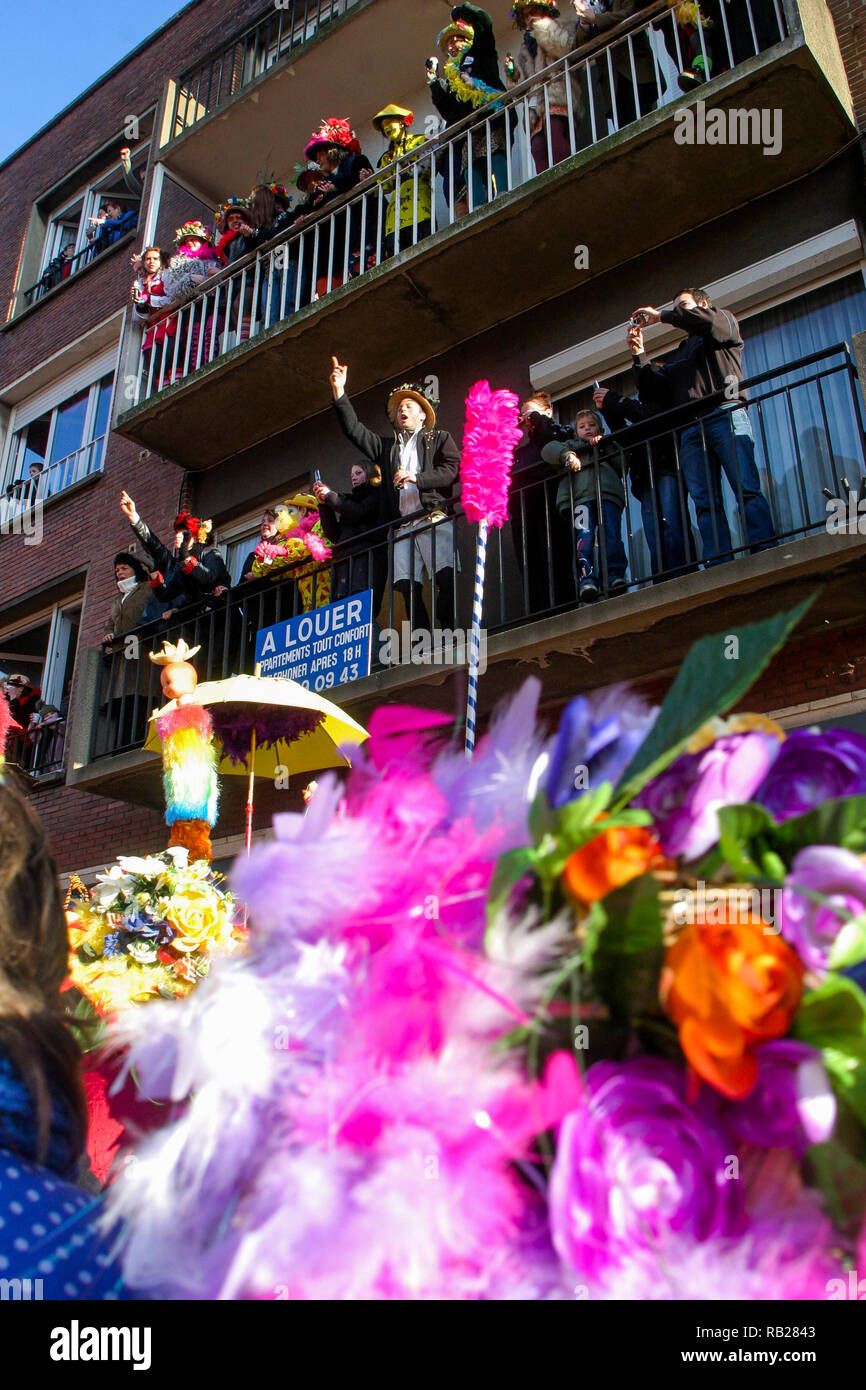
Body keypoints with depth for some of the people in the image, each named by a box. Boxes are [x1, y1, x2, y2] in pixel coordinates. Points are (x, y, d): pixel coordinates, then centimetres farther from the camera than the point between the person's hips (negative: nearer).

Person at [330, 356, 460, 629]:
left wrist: (418, 478, -11)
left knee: (446, 577, -21)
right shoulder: (387, 446, 31)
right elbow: (354, 429, 20)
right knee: (409, 588, -10)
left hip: (434, 519, -3)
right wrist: (339, 392, 9)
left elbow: (452, 470, 4)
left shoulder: (440, 438, 20)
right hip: (403, 525, 3)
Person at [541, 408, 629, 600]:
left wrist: (602, 444, 12)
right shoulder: (571, 445, 36)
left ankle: (615, 574, -25)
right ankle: (586, 578, -32)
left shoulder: (608, 444, 35)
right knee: (584, 535, -21)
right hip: (581, 495, -1)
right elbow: (548, 450, 19)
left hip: (608, 493, 1)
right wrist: (566, 455, 1)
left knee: (611, 534, -19)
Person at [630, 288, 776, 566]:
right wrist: (640, 354, 16)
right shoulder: (679, 354, 36)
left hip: (726, 416, -5)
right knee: (705, 501, -10)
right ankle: (718, 566, -17)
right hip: (691, 430, 5)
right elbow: (650, 386, 26)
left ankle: (765, 551, -24)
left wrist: (660, 315, 5)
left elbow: (706, 319, -3)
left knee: (747, 488, -17)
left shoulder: (724, 322, 22)